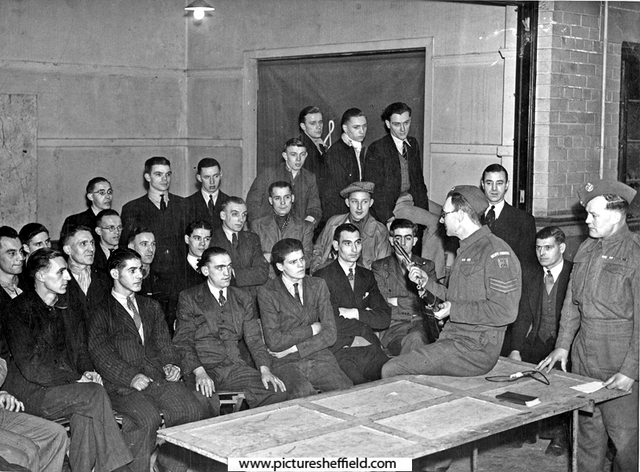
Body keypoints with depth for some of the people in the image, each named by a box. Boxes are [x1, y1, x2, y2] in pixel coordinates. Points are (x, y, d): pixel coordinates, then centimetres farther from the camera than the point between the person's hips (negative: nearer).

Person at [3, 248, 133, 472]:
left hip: (68, 385, 5)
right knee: (95, 393, -27)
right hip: (32, 393, -5)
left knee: (84, 414, -29)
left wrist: (88, 372, -3)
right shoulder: (19, 309, -7)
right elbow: (30, 367, -14)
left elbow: (80, 351, 20)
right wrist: (76, 379, -17)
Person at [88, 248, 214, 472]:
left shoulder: (151, 306, 25)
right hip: (122, 385, -4)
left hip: (158, 377, 5)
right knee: (148, 418, -33)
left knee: (197, 410, -21)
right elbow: (102, 355, -4)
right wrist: (130, 377, -19)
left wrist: (171, 364, -1)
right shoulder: (101, 313, 7)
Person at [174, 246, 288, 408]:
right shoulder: (188, 298, 7)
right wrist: (199, 372, -19)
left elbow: (253, 338, 12)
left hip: (235, 367, 4)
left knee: (278, 393, -21)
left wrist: (265, 369, -7)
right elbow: (183, 341, -1)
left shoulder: (243, 298, 19)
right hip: (203, 368, -4)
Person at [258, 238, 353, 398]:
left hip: (319, 357, 3)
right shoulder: (267, 292, 0)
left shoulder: (318, 285, 12)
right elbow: (273, 341, -9)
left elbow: (330, 334, 3)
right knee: (304, 393, -35)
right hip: (286, 363, -3)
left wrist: (294, 348, -7)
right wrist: (311, 329, -3)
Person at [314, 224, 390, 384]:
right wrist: (367, 322, 1)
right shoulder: (322, 277, 2)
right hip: (340, 351, -5)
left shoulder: (367, 276, 20)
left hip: (371, 349, 5)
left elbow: (385, 318, 10)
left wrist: (356, 313, -4)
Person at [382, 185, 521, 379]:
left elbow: (505, 311, -20)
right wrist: (427, 282, 16)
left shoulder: (495, 251, -12)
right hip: (453, 341, 9)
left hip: (476, 348, -9)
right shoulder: (467, 250, 21)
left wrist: (454, 310, -15)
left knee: (391, 370, -18)